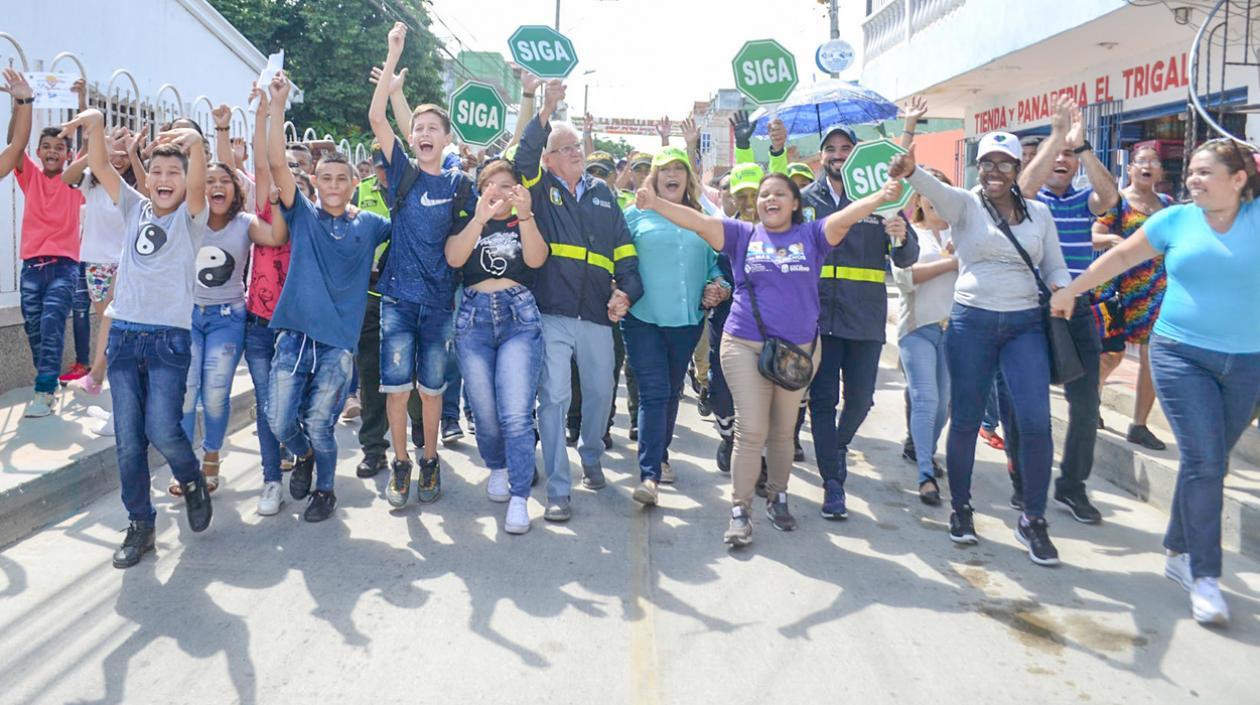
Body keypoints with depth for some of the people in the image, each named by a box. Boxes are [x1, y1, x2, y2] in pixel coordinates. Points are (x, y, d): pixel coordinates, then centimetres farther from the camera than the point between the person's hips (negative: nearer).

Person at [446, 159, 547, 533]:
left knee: (516, 415, -13)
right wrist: (480, 217, -23)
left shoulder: (527, 225, 11)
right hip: (474, 317, 2)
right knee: (485, 414, 6)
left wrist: (525, 216, -25)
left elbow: (536, 258, -10)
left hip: (520, 317, -1)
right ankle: (497, 468, 35)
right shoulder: (467, 224, 12)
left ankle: (519, 499, -7)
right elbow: (453, 257, -10)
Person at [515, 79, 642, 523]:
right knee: (553, 398, -5)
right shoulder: (541, 188, 6)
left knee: (600, 393, 15)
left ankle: (591, 457, 42)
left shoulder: (601, 193, 14)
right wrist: (546, 111, -22)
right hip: (552, 313, -3)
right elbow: (524, 155, -15)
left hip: (597, 315, 4)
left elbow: (624, 249, 12)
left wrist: (627, 291, -1)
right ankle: (558, 490, 3)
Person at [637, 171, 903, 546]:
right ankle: (740, 510, 4)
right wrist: (657, 203, -18)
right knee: (751, 430, -4)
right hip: (746, 347, -1)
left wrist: (881, 197, -27)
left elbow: (843, 218, -10)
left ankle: (777, 498, 30)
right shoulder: (742, 234, 5)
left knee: (783, 431, 13)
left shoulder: (811, 235, 6)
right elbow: (699, 221, -5)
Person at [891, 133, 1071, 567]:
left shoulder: (1039, 213, 11)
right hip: (972, 322, -2)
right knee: (965, 420, 6)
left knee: (1036, 421, -6)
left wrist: (1062, 290, -10)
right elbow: (935, 189, -22)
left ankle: (1032, 520, 9)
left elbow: (1056, 267, 14)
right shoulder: (964, 205, 1)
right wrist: (910, 170, -45)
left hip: (1026, 324, 2)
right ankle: (960, 508, 25)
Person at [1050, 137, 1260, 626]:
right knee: (1202, 461, -10)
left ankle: (1179, 553, 28)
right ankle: (1204, 576, -1)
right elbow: (1121, 256, 12)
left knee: (1211, 464, 10)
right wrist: (1071, 290, 16)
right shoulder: (1176, 220, 2)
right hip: (1182, 354, -2)